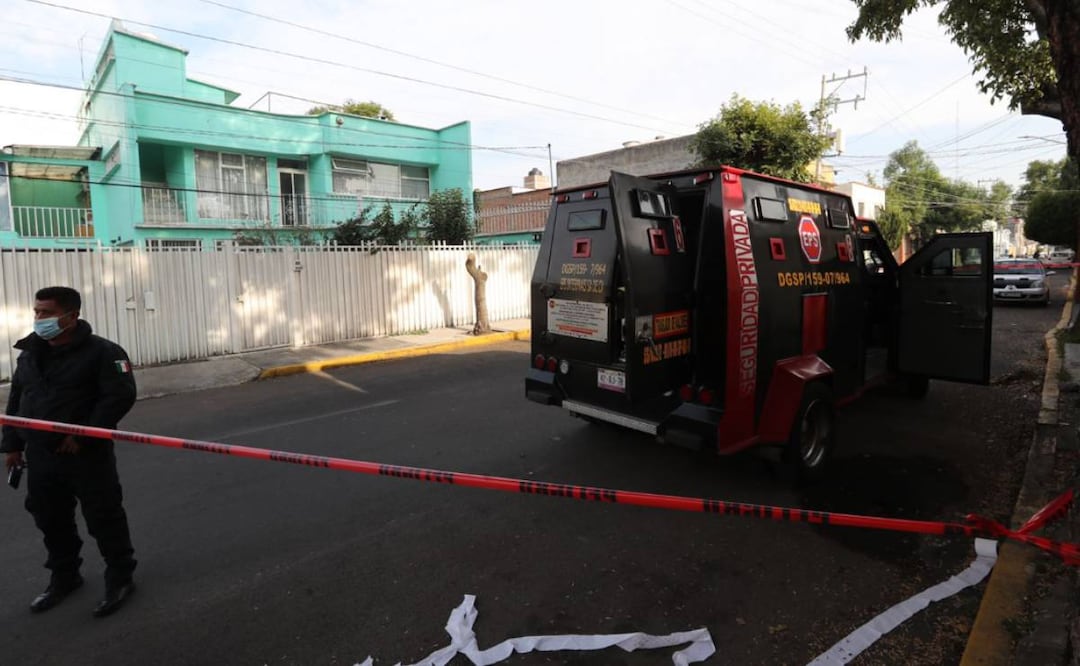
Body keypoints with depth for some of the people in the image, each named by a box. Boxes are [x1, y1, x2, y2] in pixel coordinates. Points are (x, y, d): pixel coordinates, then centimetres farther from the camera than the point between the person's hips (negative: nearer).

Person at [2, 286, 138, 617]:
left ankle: (120, 578, 17)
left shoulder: (102, 351, -13)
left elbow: (120, 397, -19)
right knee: (50, 521, 17)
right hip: (40, 457, 7)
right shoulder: (29, 353, 10)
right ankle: (64, 577, 36)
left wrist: (83, 436, -21)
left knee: (104, 519, 2)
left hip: (88, 456, -7)